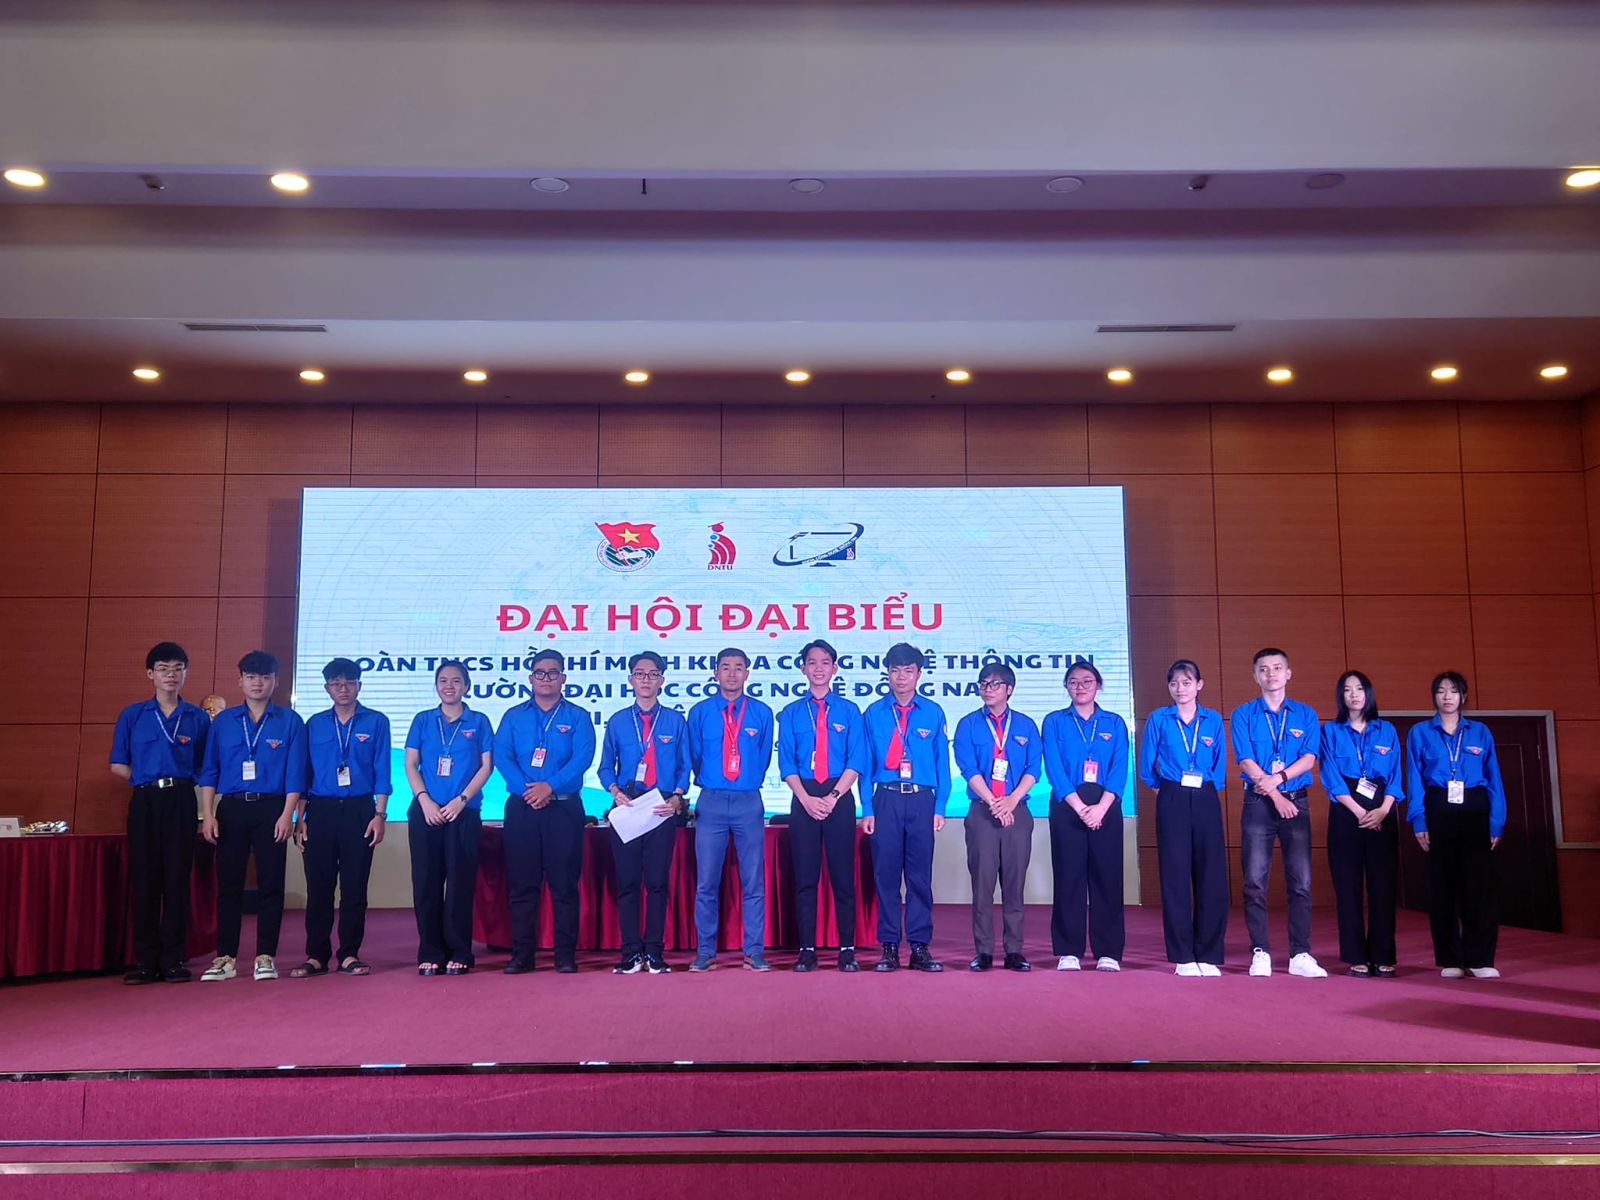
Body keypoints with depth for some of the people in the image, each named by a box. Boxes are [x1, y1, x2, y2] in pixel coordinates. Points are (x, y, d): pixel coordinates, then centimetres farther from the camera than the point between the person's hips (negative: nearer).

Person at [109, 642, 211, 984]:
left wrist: (178, 782, -2)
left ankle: (174, 959, 5)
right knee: (144, 879, 0)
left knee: (177, 879, -1)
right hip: (145, 802, 0)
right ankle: (145, 960, 7)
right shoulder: (132, 716, 8)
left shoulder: (198, 718, 8)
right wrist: (149, 781, 2)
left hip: (181, 802, 0)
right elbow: (118, 766, 8)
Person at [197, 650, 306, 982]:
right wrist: (207, 814, -1)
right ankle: (225, 957, 12)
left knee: (270, 885, 0)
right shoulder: (223, 721, 9)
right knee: (228, 884, 4)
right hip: (231, 808, 2)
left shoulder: (290, 721, 3)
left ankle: (265, 957, 6)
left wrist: (287, 814, -10)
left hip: (271, 808, -2)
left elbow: (295, 772, -1)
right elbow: (209, 771, 8)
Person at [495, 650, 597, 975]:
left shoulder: (577, 717, 6)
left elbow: (582, 758, -7)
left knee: (564, 883, -1)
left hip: (564, 807, -2)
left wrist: (550, 786, -18)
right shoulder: (514, 717, 12)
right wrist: (526, 789, -15)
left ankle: (566, 955, 4)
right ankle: (521, 955, 9)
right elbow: (502, 757, 0)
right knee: (521, 883, 3)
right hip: (521, 807, 2)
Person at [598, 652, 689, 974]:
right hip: (625, 808, 1)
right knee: (627, 883, 3)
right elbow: (606, 767, 10)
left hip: (663, 810, -1)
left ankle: (655, 953, 8)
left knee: (657, 882, 1)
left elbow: (684, 767, 6)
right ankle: (631, 954, 9)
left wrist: (676, 798, -10)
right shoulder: (617, 721, 10)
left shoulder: (676, 721, 7)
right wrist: (615, 791, -9)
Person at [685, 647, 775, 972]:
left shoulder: (762, 713, 5)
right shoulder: (700, 713, 4)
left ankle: (755, 951, 11)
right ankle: (705, 951, 13)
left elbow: (764, 758, 13)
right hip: (711, 802, 0)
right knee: (706, 882, 3)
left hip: (749, 802, 0)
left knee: (753, 882, 3)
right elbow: (694, 758, 12)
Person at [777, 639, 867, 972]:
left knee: (843, 876, 1)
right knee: (805, 878, 3)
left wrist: (833, 796, -12)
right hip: (803, 800, 1)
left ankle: (847, 949, 7)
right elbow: (786, 764, 3)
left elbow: (856, 761, 0)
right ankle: (806, 950, 8)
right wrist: (807, 799, -11)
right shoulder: (791, 714, 9)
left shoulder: (849, 711, 7)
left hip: (840, 798, -1)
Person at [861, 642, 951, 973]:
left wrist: (939, 808, 0)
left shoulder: (933, 713, 7)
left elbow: (942, 763, 7)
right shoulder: (873, 714, 7)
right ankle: (889, 947, 9)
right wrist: (867, 809, -1)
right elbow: (866, 764, 5)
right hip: (885, 799, 0)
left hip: (921, 799, 0)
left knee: (920, 875, 2)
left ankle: (920, 947, 9)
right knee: (886, 874, 1)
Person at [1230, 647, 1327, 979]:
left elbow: (1309, 758, 0)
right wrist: (1275, 796, -11)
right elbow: (1246, 761, -3)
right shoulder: (1243, 714, 6)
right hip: (1257, 802, -1)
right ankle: (1260, 952, 2)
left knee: (1301, 881, -2)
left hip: (1296, 801, 1)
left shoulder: (1305, 714, 11)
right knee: (1255, 881, -4)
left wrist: (1277, 778, -14)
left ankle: (1300, 955, 3)